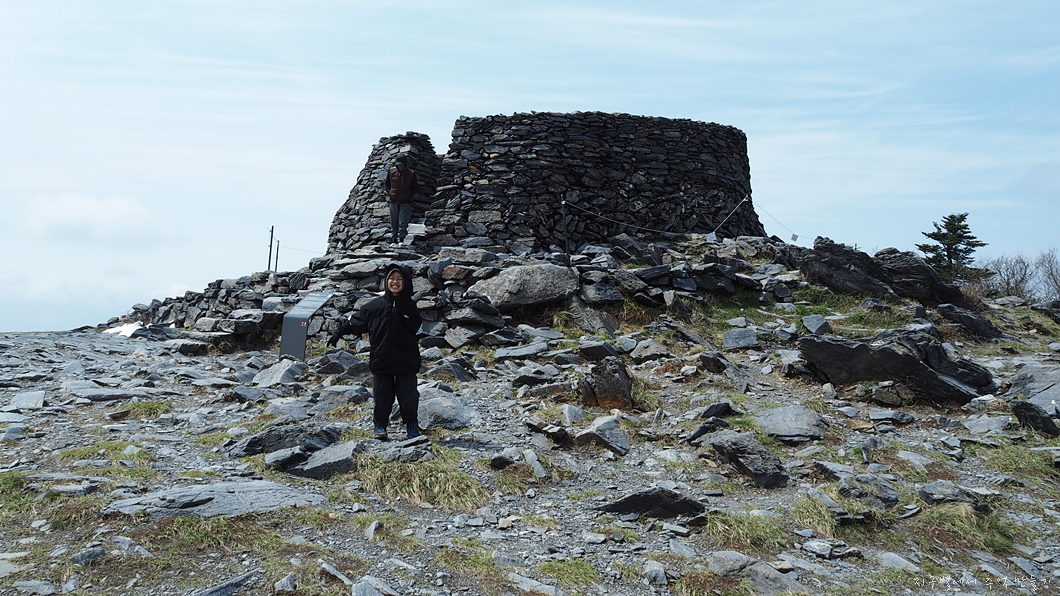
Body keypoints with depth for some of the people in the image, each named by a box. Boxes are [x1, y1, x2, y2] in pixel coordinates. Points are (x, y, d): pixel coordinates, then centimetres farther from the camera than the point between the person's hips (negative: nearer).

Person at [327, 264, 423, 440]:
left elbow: (418, 330, 5)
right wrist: (338, 333, 11)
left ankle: (412, 425, 25)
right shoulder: (375, 305, 2)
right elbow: (355, 321, 11)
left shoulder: (410, 307, 2)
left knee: (408, 396, 6)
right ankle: (380, 426, 22)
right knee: (382, 396, 6)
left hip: (406, 363, 0)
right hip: (381, 361, 0)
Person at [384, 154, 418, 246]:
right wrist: (389, 192, 5)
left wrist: (409, 195, -5)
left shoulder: (411, 173, -1)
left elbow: (415, 188, 8)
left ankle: (401, 239, -3)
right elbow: (386, 184, 18)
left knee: (403, 223, -9)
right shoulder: (392, 171, 4)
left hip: (405, 202, -2)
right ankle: (393, 240, 10)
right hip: (394, 201, 2)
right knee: (393, 222, 5)